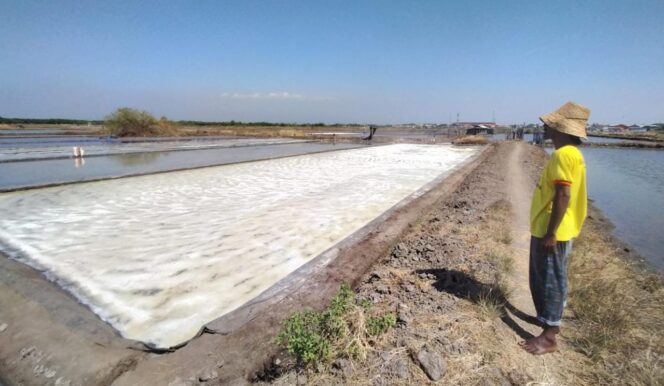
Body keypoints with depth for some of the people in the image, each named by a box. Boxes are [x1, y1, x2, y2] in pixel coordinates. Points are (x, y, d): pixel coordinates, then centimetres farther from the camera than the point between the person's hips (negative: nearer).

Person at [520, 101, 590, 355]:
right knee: (542, 279, 21)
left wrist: (550, 234, -22)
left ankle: (548, 337, 12)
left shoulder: (563, 154, -20)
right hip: (548, 230, 10)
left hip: (552, 232, -10)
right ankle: (551, 321, 38)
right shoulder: (570, 153, 12)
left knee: (550, 282, 0)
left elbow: (563, 197, -25)